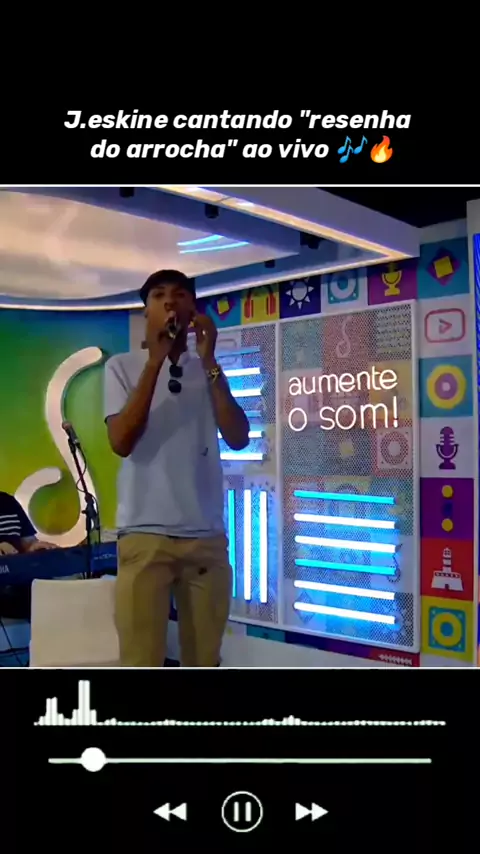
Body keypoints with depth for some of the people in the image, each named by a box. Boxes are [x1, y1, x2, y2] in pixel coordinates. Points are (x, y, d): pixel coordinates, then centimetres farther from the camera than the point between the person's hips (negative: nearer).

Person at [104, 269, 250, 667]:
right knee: (141, 663, -4)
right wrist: (155, 362, -13)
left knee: (204, 660, 10)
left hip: (207, 535, 3)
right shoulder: (123, 367, 4)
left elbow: (238, 438, -2)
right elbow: (122, 442, -10)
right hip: (145, 534, -3)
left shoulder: (209, 372, 12)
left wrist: (209, 361, -7)